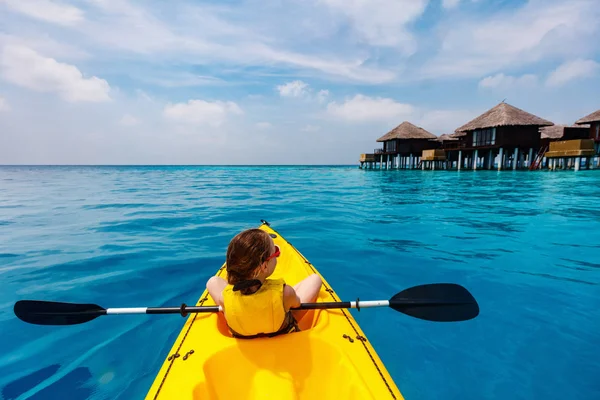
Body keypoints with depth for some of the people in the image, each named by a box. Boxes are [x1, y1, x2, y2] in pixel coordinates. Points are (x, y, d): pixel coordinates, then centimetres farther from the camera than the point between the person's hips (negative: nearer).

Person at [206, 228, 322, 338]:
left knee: (213, 280, 17)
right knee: (315, 278, 8)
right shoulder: (285, 293, -44)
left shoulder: (224, 295, -39)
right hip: (282, 333, -1)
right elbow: (297, 304, -18)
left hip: (241, 336, 2)